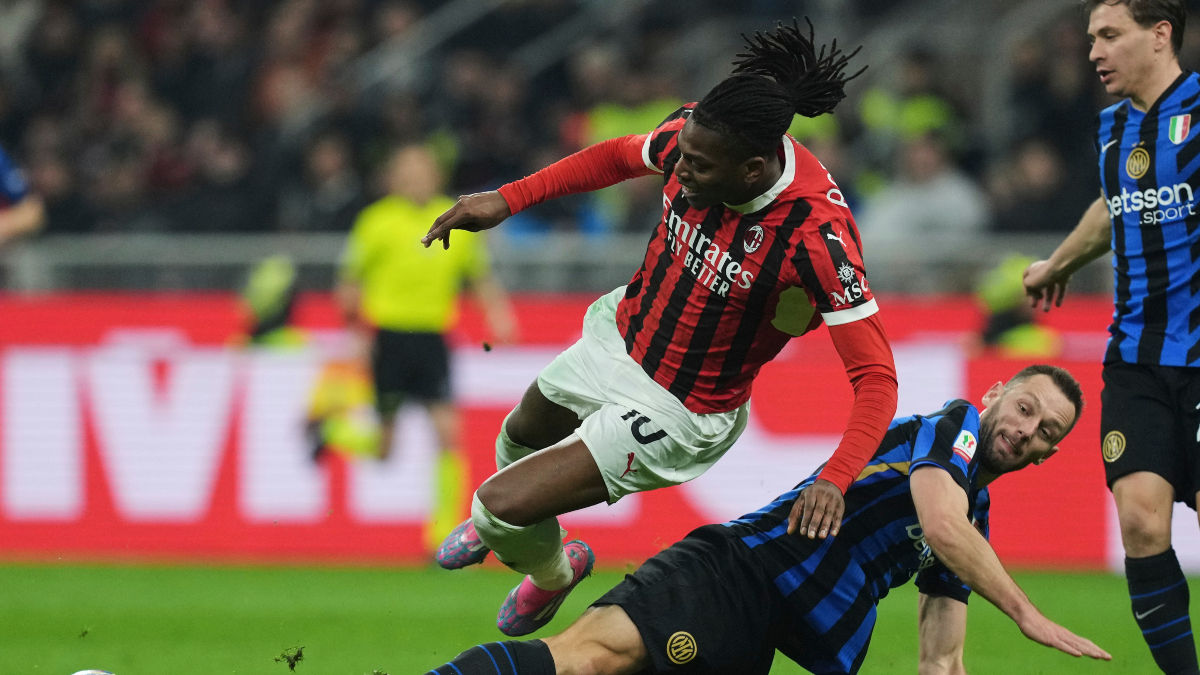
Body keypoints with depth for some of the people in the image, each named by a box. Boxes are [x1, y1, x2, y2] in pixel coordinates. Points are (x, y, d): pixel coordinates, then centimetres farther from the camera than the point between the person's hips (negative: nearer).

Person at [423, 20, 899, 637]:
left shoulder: (817, 235, -38)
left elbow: (877, 377, -34)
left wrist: (834, 481, -48)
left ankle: (551, 573, 30)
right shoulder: (695, 136, -21)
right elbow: (618, 157, 4)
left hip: (677, 414, -6)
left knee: (499, 506, -7)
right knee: (521, 437, 34)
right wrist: (507, 200, -1)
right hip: (619, 335, 6)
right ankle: (502, 524, 71)